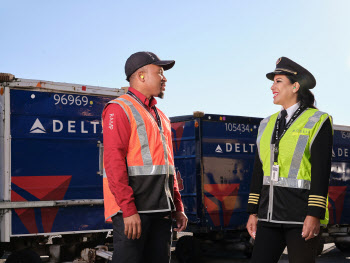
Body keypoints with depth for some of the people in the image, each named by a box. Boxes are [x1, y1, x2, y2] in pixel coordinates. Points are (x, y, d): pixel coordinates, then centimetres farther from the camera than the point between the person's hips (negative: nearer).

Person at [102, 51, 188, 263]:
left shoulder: (160, 117, 22)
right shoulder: (120, 109, -4)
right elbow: (114, 163, -14)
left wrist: (178, 208, 16)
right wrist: (128, 209, -20)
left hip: (161, 211, 8)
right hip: (133, 211, -8)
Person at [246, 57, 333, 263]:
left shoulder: (318, 122, -5)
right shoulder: (269, 124, 13)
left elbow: (321, 171, -12)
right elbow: (259, 170, 12)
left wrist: (315, 216, -18)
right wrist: (253, 213, 9)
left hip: (303, 215, -6)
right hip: (271, 214, 6)